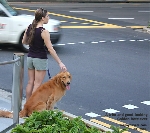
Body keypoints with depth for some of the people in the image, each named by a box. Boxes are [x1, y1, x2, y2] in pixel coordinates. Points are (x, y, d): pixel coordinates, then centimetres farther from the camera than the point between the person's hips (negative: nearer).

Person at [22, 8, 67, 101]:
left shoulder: (29, 28, 0)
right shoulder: (44, 32, -20)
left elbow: (24, 42, 12)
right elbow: (50, 49, -22)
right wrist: (60, 63, -20)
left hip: (30, 57, 7)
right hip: (40, 59, -7)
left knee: (30, 82, 15)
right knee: (37, 84, 1)